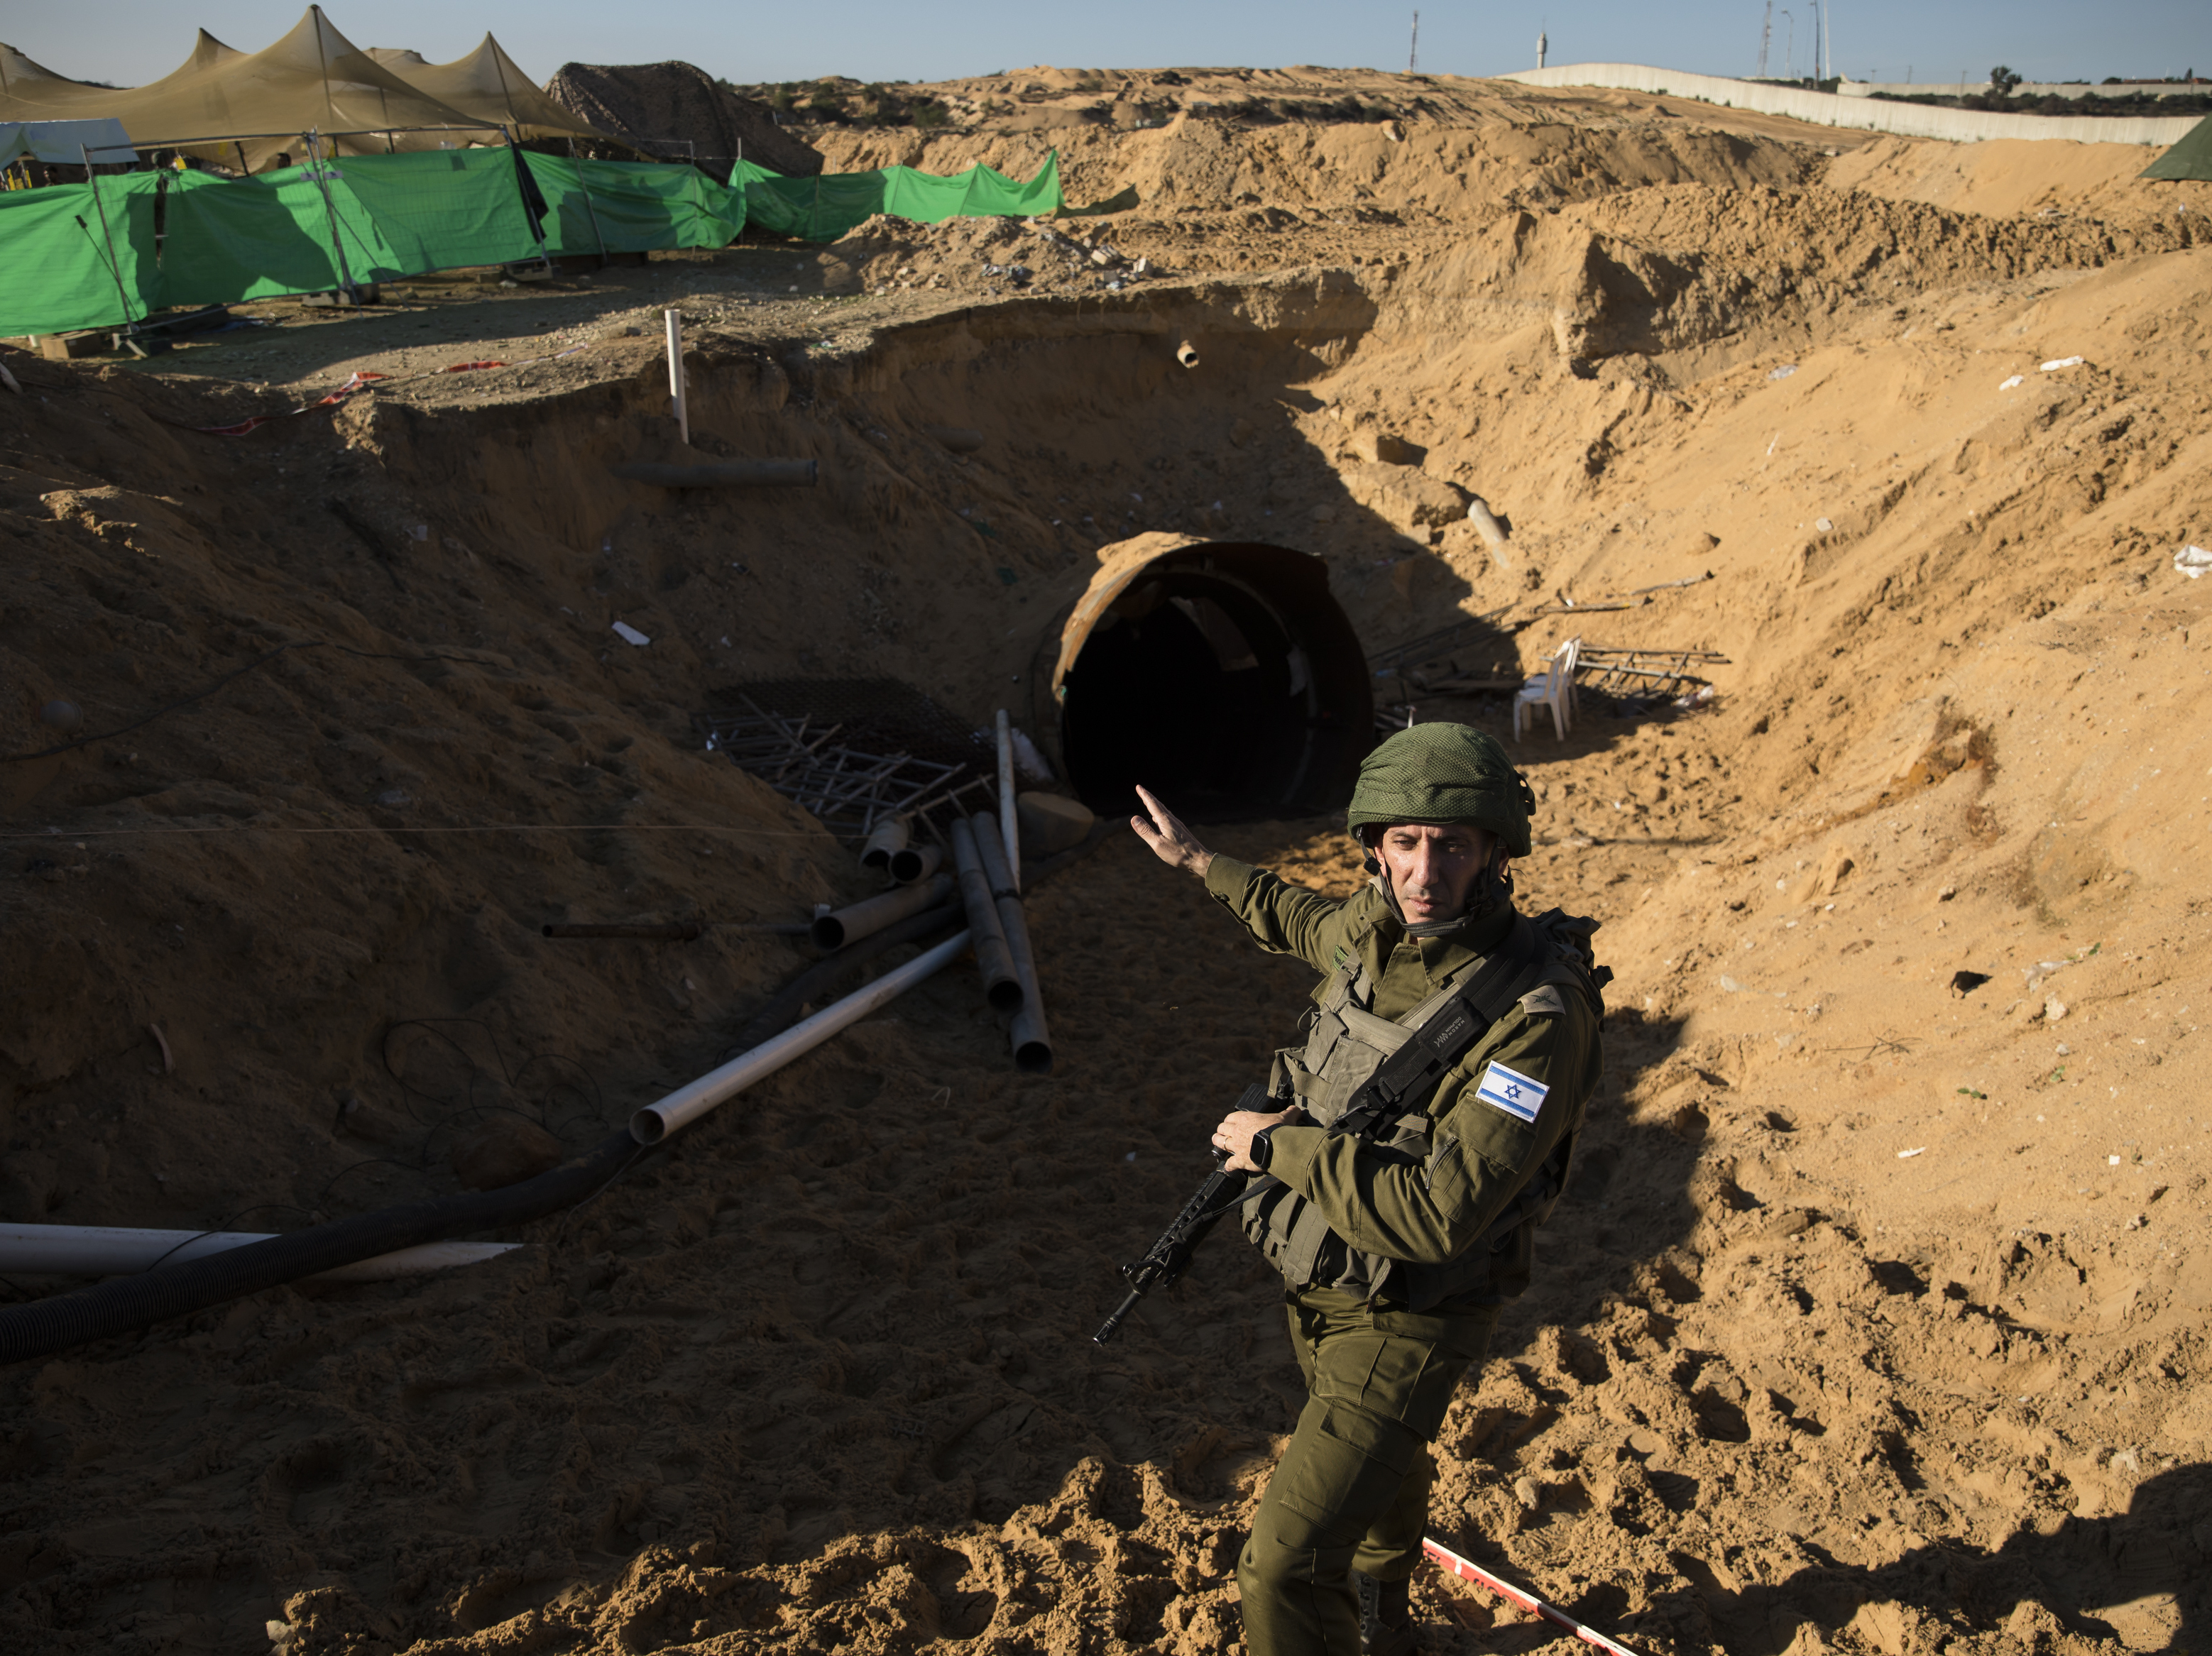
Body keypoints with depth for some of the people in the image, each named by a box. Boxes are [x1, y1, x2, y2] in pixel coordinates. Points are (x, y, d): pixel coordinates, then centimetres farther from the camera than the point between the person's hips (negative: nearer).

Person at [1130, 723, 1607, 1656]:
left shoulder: (1535, 1017, -32)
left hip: (1407, 1323, -7)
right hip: (1319, 1286, 7)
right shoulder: (1379, 929, -10)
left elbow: (1438, 1215, -37)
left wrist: (1277, 1145, -27)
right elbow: (1312, 924, 18)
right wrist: (1199, 861, 27)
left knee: (1285, 1569, -11)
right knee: (1379, 1476, 32)